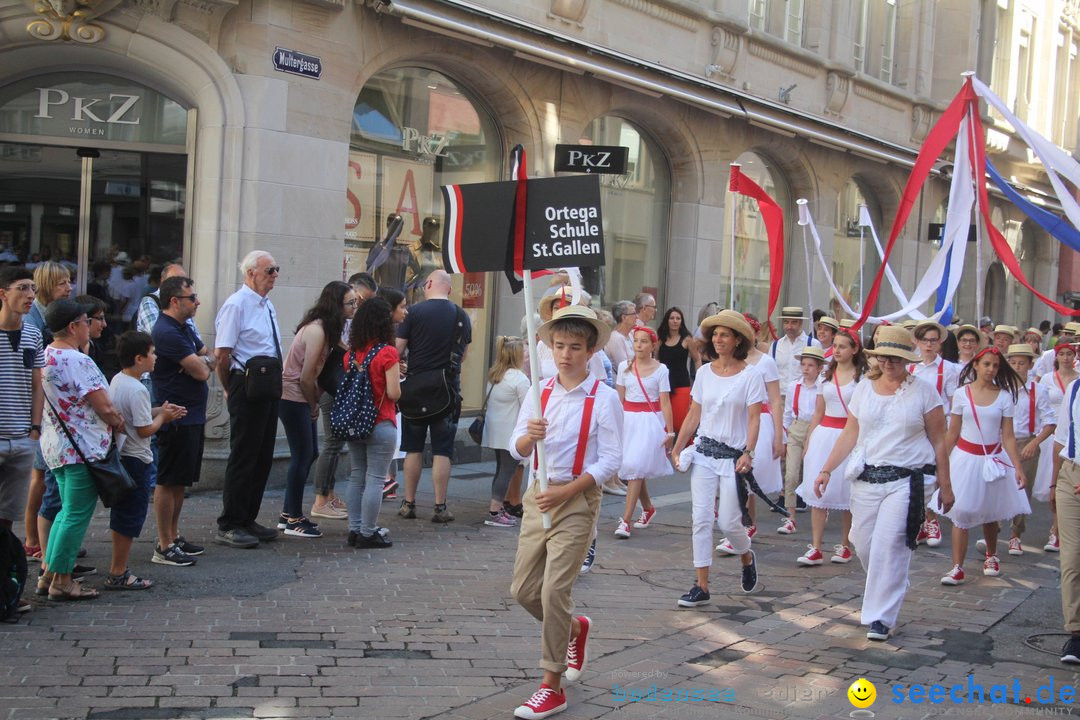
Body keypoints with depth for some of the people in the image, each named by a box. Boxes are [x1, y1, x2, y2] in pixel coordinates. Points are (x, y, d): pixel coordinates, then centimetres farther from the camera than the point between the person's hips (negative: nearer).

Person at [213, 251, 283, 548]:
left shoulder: (267, 305, 14)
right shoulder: (237, 304, -13)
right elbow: (222, 354, -16)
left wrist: (275, 382, 17)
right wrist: (231, 389, -5)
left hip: (269, 388, 9)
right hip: (247, 388, -9)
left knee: (263, 457, 13)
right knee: (243, 457, -3)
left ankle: (247, 520, 24)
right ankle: (228, 526, 6)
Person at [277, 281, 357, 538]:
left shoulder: (327, 328, 9)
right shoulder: (317, 330, -21)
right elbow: (306, 376, -19)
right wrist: (314, 405, -6)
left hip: (303, 399, 9)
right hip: (293, 398, -9)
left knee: (308, 454, 13)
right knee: (303, 456, -4)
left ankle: (288, 514, 21)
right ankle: (294, 520, 5)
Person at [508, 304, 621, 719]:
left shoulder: (604, 398, -9)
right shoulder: (539, 392, 5)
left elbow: (609, 461, -11)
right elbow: (516, 449, 3)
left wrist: (564, 492, -19)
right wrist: (530, 436, -21)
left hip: (578, 498, -5)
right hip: (538, 494, 5)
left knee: (554, 590, -9)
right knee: (523, 590, 8)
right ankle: (574, 629, 38)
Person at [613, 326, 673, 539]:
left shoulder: (660, 370, -3)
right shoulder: (624, 367, 4)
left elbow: (665, 403, -4)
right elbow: (619, 399, 8)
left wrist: (669, 432, -5)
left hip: (650, 420, -4)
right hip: (628, 420, 4)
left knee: (636, 468, -12)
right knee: (633, 469, 10)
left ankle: (626, 520, -13)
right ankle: (648, 508, 33)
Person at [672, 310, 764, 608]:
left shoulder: (750, 374, -4)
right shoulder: (704, 372, 7)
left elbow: (754, 418, -8)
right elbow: (693, 415, 10)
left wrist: (748, 453, -19)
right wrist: (677, 449, 7)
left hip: (733, 455, -3)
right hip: (703, 453, 4)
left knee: (728, 521, -3)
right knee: (701, 519, -2)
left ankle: (747, 558, 31)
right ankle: (701, 587, 2)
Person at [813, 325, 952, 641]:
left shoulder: (924, 392, 0)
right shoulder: (864, 388, 9)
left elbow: (938, 442, 3)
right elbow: (849, 434, 10)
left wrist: (945, 485, 2)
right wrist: (827, 470, 3)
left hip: (905, 481, -4)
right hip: (866, 479, 4)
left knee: (888, 548, -11)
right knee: (863, 544, 7)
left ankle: (881, 618, -3)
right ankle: (888, 593, 34)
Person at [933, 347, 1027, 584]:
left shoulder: (1004, 397, -1)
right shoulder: (962, 394, -2)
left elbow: (1008, 436, -1)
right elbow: (952, 433, 4)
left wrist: (1018, 468, -6)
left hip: (994, 459, 1)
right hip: (965, 457, -1)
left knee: (990, 512, 13)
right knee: (961, 513, -6)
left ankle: (991, 556, 38)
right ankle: (957, 568, -5)